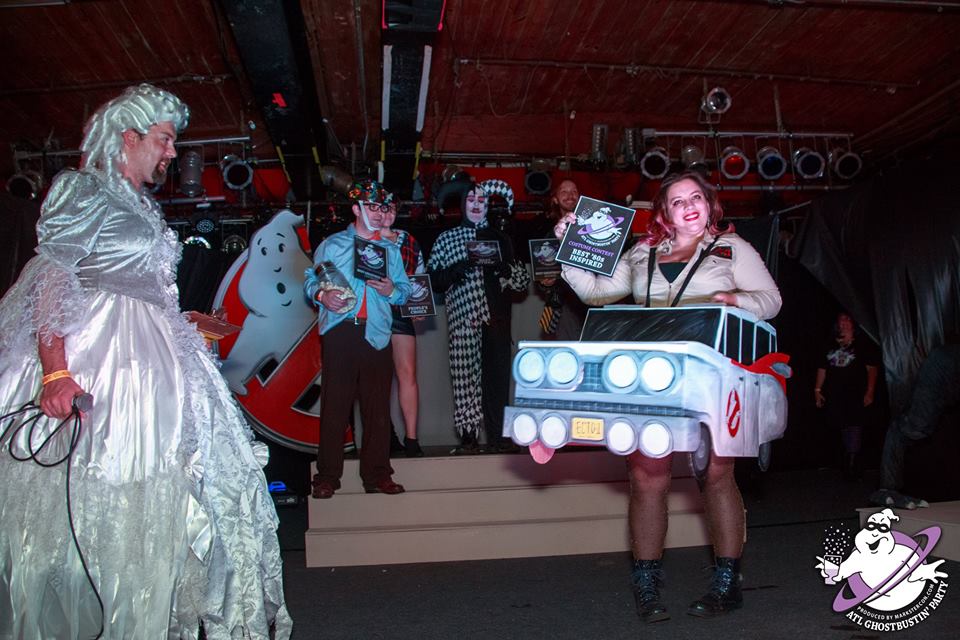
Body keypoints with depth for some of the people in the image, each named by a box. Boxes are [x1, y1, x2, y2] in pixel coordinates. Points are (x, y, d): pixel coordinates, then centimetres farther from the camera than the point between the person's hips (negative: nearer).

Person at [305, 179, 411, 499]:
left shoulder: (391, 249, 20)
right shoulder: (331, 245, 12)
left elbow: (406, 289, 15)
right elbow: (310, 280, 8)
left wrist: (391, 290, -6)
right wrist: (321, 295, -12)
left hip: (377, 332, 3)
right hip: (340, 331, -2)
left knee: (378, 405, 2)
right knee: (334, 403, -4)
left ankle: (377, 474, 9)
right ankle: (327, 476, 3)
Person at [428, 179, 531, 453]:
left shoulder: (499, 239, 19)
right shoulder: (447, 238, 13)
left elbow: (523, 280, 16)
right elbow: (432, 278, 4)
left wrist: (506, 269, -4)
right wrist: (455, 271, -13)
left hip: (496, 316, 2)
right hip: (463, 315, -2)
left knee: (498, 374, -1)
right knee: (465, 372, -7)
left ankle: (496, 435, 5)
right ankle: (468, 436, -2)